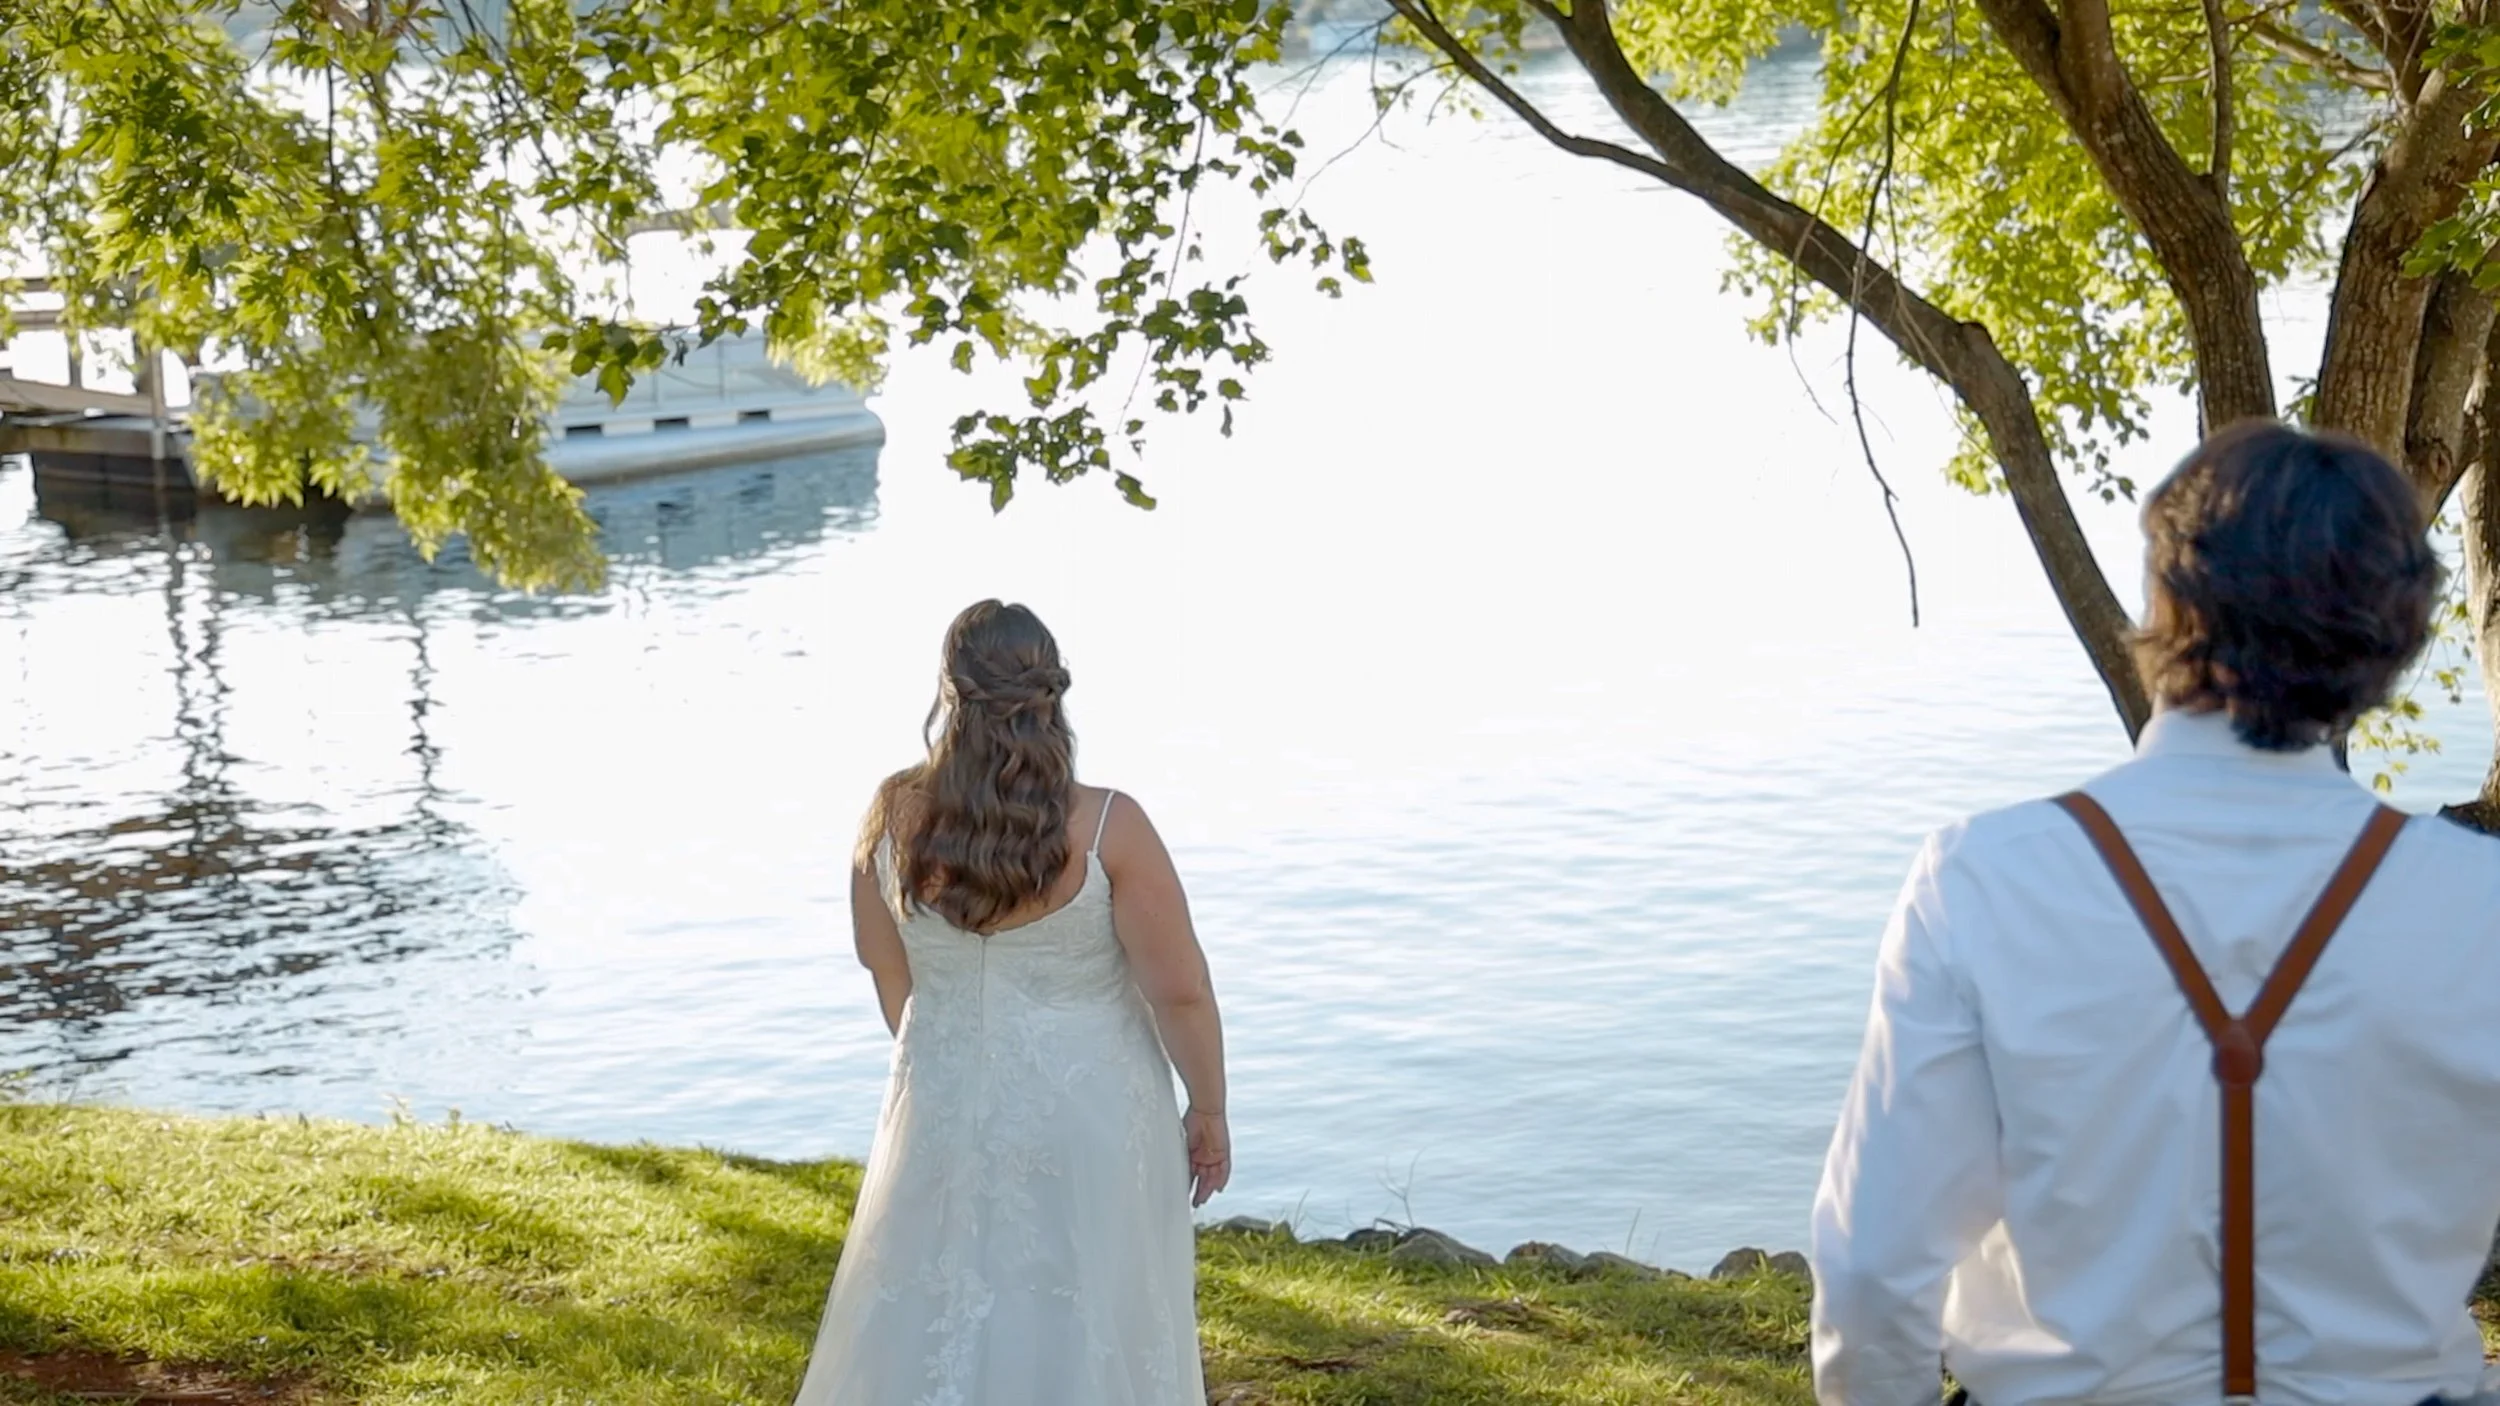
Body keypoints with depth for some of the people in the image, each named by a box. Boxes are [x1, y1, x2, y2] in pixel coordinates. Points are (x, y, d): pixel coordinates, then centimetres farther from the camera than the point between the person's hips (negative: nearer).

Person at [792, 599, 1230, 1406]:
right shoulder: (1107, 827, -19)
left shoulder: (895, 816, -8)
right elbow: (1180, 991, -14)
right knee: (1082, 1336, 11)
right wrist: (1208, 1111, 2)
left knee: (932, 1329, 18)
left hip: (945, 1110, 3)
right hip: (1088, 1117, -3)